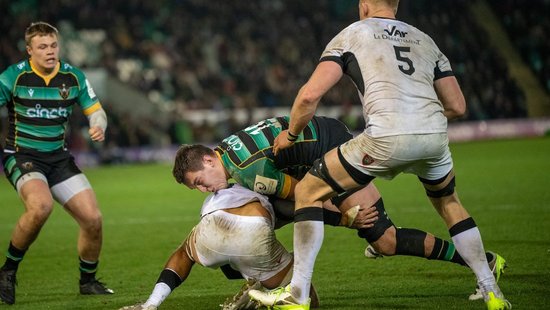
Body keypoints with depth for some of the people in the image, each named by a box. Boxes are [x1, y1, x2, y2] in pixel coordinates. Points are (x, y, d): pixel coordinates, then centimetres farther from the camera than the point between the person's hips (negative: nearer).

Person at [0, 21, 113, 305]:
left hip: (58, 157, 5)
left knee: (93, 218, -6)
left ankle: (88, 281, 20)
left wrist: (98, 127, -15)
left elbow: (95, 111, 8)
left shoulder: (73, 77, 0)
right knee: (41, 205, -35)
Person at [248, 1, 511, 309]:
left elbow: (310, 95, 4)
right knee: (449, 203, 33)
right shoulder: (424, 40, 27)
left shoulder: (352, 34, 16)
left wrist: (291, 135, 21)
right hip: (435, 134, 4)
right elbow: (457, 106, 24)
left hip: (388, 137, -4)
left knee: (308, 192, 14)